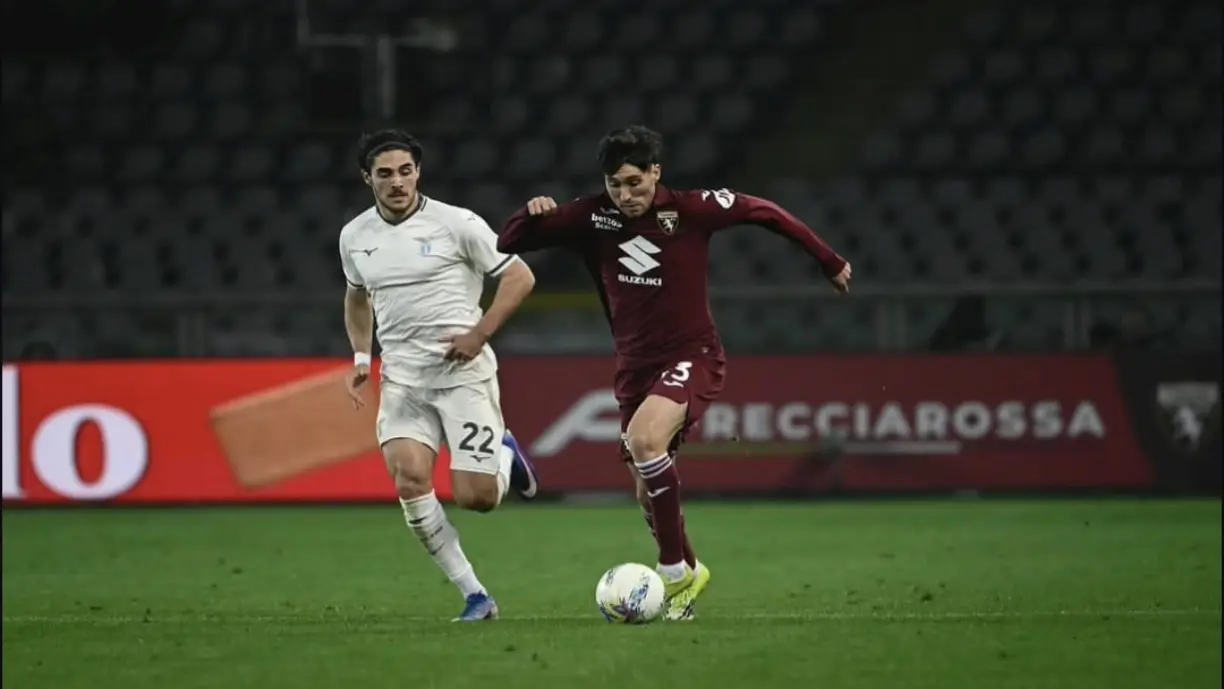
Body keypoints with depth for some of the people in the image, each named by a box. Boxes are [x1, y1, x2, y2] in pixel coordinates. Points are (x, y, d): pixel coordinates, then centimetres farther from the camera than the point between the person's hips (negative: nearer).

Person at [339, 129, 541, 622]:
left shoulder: (456, 224, -8)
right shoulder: (354, 237, 7)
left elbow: (520, 277, -4)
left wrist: (480, 334, -13)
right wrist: (361, 356, 13)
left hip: (464, 371, -3)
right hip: (401, 377, 4)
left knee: (475, 497, -9)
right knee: (409, 479, -20)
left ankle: (506, 456, 30)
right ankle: (474, 597, -8)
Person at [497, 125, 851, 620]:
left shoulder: (690, 209, -12)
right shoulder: (593, 217, -4)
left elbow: (763, 211, 2)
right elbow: (507, 244, 0)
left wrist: (830, 262, 9)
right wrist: (533, 214, -23)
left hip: (691, 356, -5)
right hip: (634, 365, 5)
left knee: (644, 439, -31)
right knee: (648, 491, 8)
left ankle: (675, 573, -19)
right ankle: (688, 572, 35)